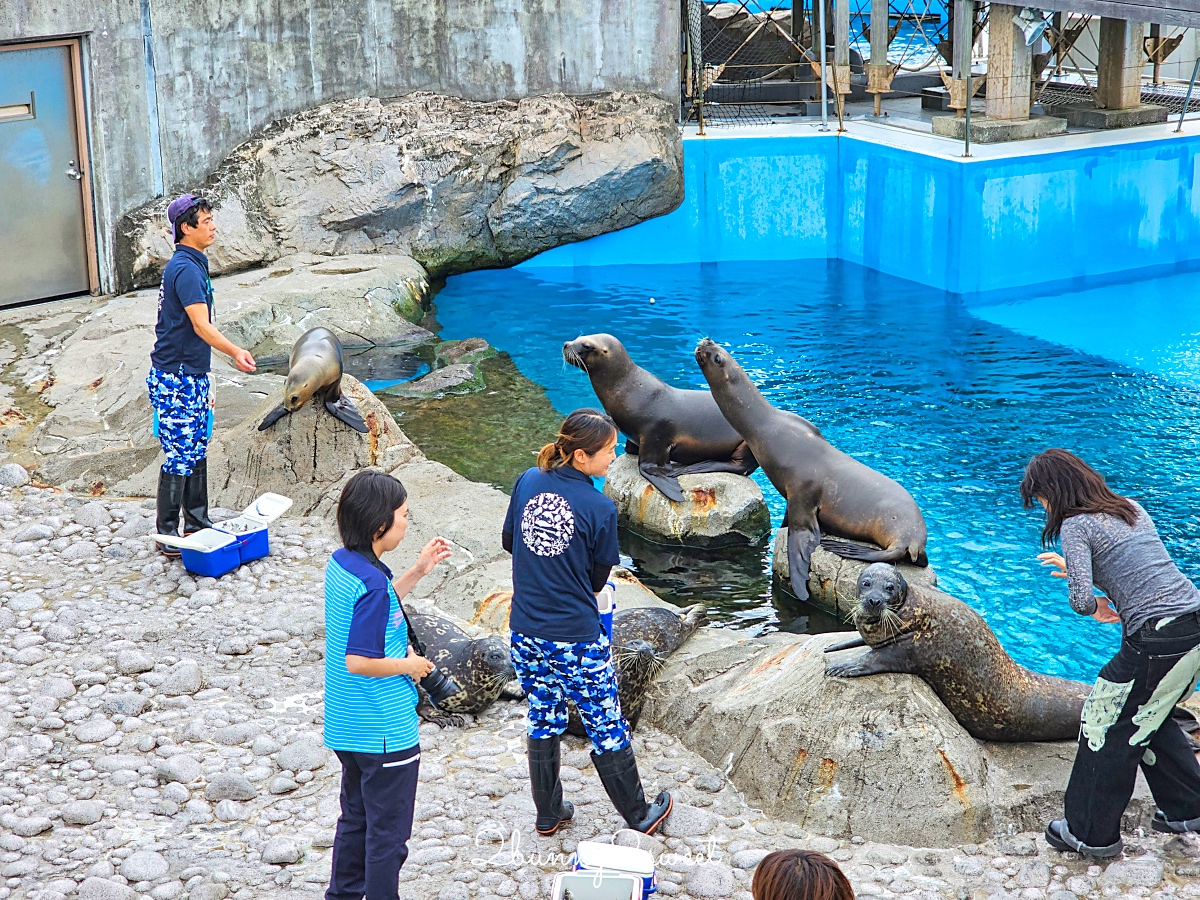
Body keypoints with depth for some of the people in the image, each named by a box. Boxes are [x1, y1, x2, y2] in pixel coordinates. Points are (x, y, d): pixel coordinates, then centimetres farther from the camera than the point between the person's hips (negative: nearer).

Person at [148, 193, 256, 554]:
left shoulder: (192, 265, 14)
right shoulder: (185, 269, -18)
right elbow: (201, 326, -26)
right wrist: (235, 352, -37)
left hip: (193, 377, 10)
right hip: (176, 379, -10)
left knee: (197, 452, 15)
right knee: (179, 457, -5)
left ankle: (197, 524, 24)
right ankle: (167, 535, 2)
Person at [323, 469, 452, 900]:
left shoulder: (341, 563, 1)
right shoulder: (372, 581, -27)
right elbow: (359, 661, -28)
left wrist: (418, 571, 12)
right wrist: (410, 665, -13)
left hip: (348, 728, 9)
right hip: (385, 731, -9)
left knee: (356, 817, 23)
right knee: (388, 833, 6)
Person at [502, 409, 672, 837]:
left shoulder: (528, 481, -3)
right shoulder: (600, 507, -16)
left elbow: (509, 541, 11)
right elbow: (599, 575, -4)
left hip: (525, 630, 5)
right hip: (576, 639, -5)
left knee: (543, 721, 20)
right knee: (606, 726, 10)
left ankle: (548, 814, 32)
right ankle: (639, 815, 25)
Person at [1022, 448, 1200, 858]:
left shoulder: (1076, 525, -6)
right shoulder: (1131, 509, 17)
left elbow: (1081, 600, -17)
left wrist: (1096, 608, 6)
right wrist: (1078, 570, 37)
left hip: (1157, 639, -8)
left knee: (1107, 728, 7)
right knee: (1149, 719, 26)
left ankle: (1092, 834, 16)